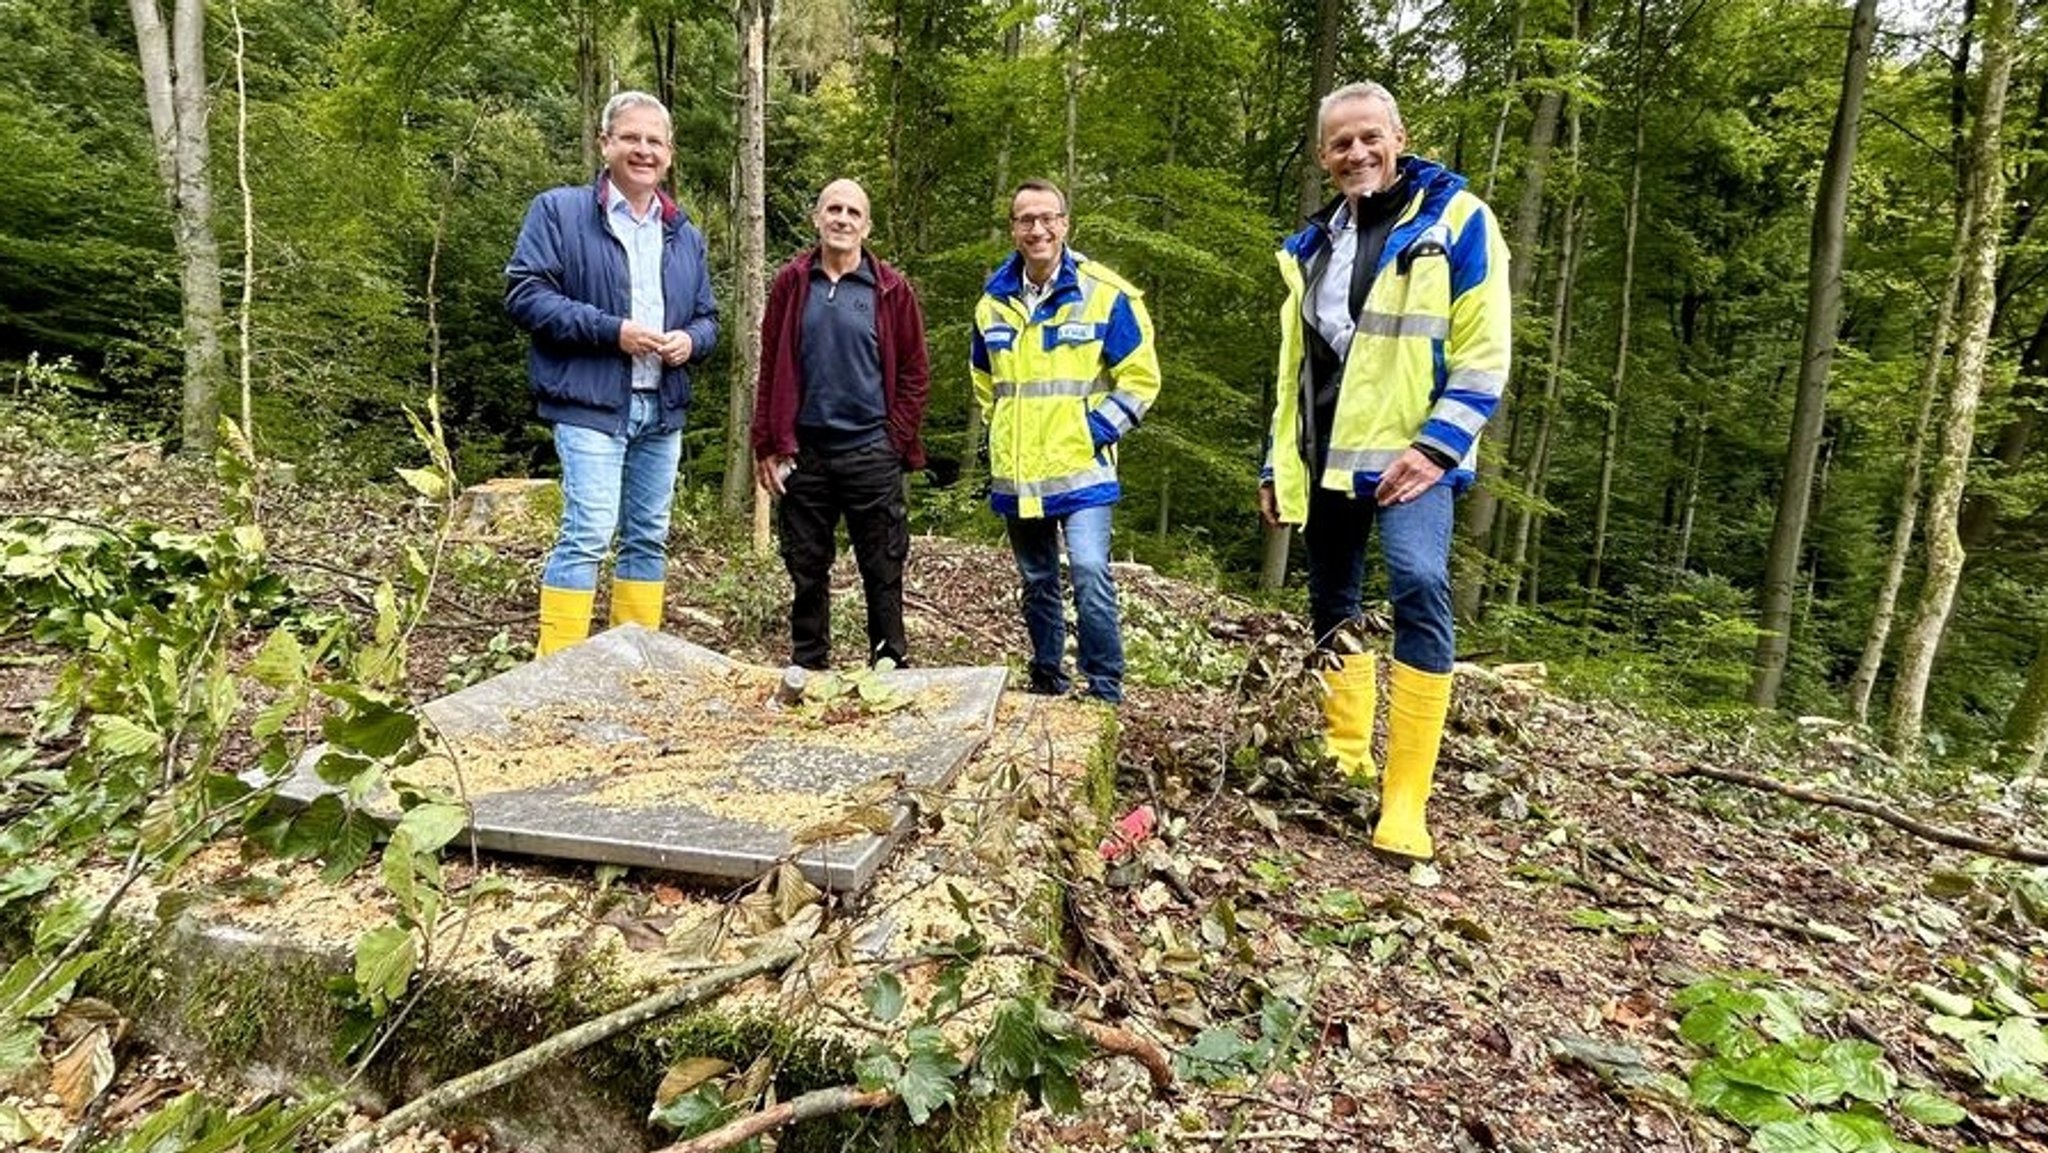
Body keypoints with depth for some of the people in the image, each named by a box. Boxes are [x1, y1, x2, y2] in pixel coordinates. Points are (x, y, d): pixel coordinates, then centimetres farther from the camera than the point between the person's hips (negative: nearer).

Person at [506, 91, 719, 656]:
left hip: (662, 408, 6)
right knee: (588, 535, -14)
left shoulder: (686, 235, 17)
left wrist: (691, 341, -4)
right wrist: (611, 329, -17)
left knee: (648, 538, 10)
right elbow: (525, 293, -9)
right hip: (592, 403, -6)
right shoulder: (559, 210, 0)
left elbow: (707, 316, 21)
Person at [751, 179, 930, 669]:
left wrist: (897, 441, -4)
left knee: (883, 573, 4)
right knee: (806, 571, 10)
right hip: (803, 452, 2)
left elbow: (914, 371, 3)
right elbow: (770, 368, 5)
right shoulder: (792, 283, 5)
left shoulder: (891, 289, 1)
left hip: (871, 454, -2)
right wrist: (767, 446, 0)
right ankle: (807, 672, 22)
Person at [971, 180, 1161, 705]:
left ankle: (1106, 692, -4)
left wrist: (1097, 430, -11)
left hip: (1080, 472, -4)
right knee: (1037, 584, 14)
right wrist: (1002, 430, 12)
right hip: (1016, 476, 5)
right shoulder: (993, 302, 8)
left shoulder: (1106, 295, -5)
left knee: (1089, 573, -17)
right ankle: (1047, 683, 29)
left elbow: (1140, 378, -3)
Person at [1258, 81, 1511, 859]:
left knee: (1418, 585, -25)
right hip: (1324, 457, 6)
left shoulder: (1455, 219, -2)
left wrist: (1435, 445, -18)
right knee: (1331, 606, 11)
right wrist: (1277, 462, 16)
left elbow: (1483, 357, -7)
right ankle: (1347, 754, 27)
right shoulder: (1312, 246, 16)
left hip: (1408, 453, -6)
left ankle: (1405, 799, -22)